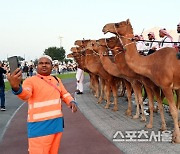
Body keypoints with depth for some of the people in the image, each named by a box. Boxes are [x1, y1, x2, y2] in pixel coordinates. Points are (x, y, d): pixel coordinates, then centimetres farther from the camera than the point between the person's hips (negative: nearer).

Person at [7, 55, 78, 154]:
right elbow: (25, 94, -29)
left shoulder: (56, 80, 10)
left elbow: (64, 94, 22)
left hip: (57, 123, 6)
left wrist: (71, 102, 0)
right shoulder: (31, 80, -9)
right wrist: (16, 87, -52)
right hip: (39, 125, -6)